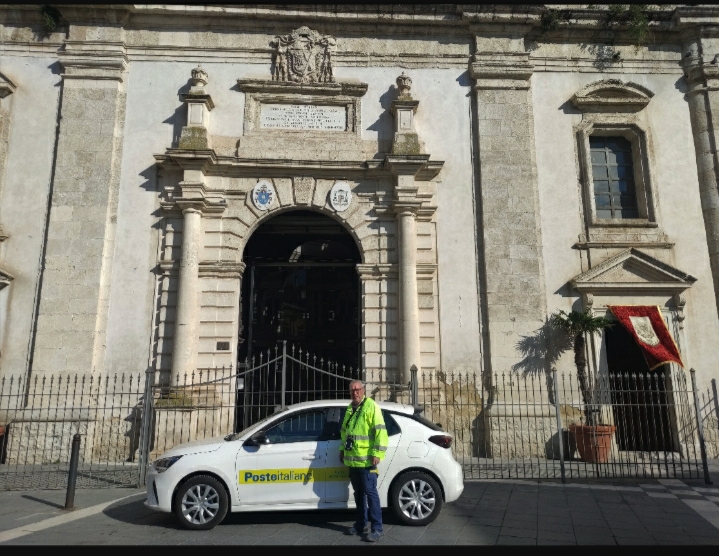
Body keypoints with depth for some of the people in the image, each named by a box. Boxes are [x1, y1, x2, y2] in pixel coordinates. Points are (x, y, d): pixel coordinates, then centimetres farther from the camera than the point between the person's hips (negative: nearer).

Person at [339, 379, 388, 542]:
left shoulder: (371, 406, -9)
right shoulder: (349, 409, 16)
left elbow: (380, 431, -16)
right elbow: (344, 431, 26)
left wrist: (377, 453, -20)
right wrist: (342, 449, 21)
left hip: (366, 459, -8)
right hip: (352, 459, 8)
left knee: (370, 492, -3)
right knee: (358, 492, 16)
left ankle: (376, 528, 5)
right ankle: (360, 524, 28)